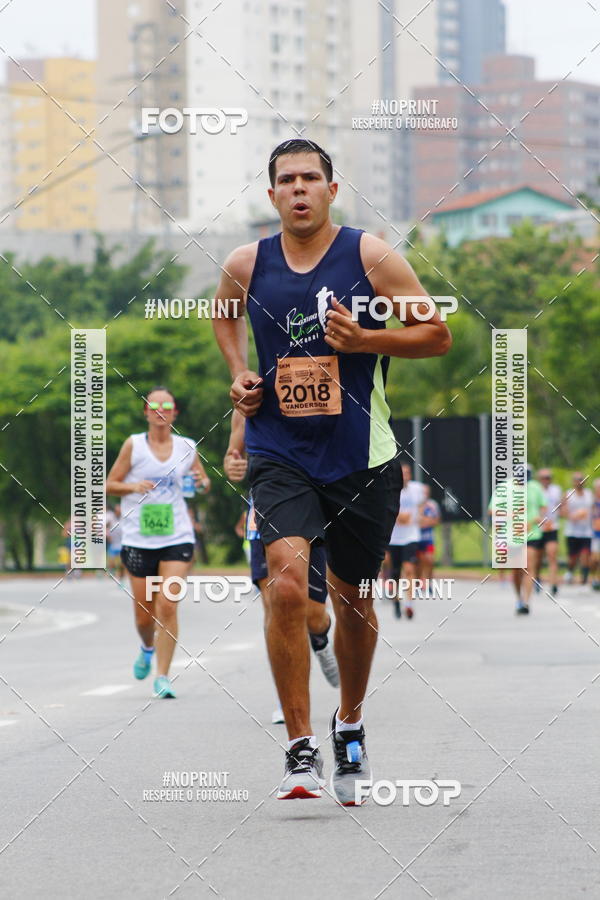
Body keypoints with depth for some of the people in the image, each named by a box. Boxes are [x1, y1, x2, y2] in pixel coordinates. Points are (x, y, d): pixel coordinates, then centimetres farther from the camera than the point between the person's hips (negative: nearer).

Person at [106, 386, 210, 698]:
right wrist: (134, 486, -15)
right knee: (144, 613, 5)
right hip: (138, 540, 0)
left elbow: (203, 482, 20)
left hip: (177, 537, 0)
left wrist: (203, 482, -4)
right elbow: (110, 485, 5)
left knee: (167, 606, -12)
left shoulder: (186, 447, 5)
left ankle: (162, 676, -7)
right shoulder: (133, 445, 0)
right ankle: (147, 649, 39)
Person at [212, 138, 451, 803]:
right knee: (286, 583, -21)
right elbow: (225, 314, 25)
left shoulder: (371, 256, -5)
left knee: (353, 599, 13)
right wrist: (239, 374, 8)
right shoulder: (246, 265, 1)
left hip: (361, 460, 0)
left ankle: (350, 724, 39)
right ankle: (300, 750, -16)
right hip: (280, 455, 0)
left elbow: (437, 336, -2)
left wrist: (364, 338, -17)